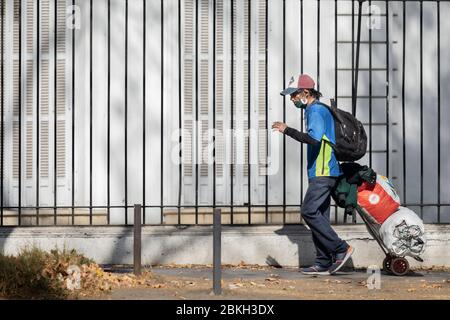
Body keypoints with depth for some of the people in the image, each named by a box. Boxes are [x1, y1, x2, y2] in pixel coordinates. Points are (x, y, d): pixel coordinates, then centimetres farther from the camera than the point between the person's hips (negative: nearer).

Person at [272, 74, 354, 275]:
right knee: (318, 217, 7)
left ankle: (341, 249, -13)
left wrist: (287, 130, -20)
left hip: (322, 173, -10)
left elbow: (314, 138, -25)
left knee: (309, 212, -15)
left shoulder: (316, 110, -11)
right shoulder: (317, 110, 21)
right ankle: (323, 264, 6)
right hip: (322, 173, 10)